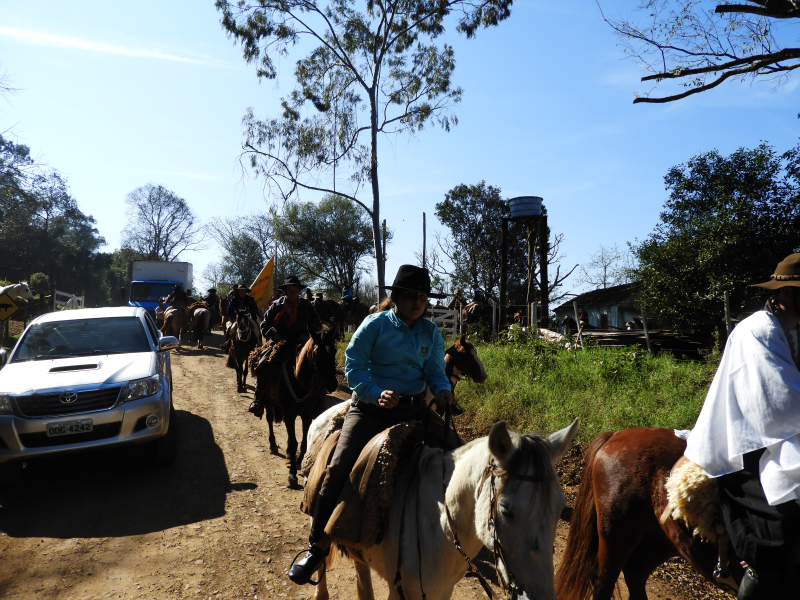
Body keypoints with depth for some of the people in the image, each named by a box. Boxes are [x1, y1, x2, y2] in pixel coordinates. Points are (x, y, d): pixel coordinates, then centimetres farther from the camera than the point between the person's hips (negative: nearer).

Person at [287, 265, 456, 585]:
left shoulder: (431, 332, 6)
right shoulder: (375, 324, -6)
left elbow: (436, 371, 7)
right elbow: (353, 367, -10)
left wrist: (443, 390, -16)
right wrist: (377, 394, -25)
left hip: (414, 408, 4)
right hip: (371, 406, -3)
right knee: (338, 469, -16)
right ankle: (318, 545, 4)